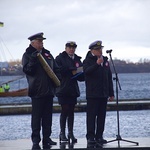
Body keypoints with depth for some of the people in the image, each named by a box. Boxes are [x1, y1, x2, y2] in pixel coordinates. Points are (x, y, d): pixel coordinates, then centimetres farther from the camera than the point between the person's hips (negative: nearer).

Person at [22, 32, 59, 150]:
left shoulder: (47, 54, 15)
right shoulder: (28, 55, 0)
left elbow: (56, 69, 19)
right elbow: (27, 70, -11)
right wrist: (33, 60, -24)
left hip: (49, 90, 5)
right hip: (37, 91, -5)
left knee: (47, 117, 8)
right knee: (37, 117, -6)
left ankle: (47, 138, 15)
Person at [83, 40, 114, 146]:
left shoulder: (105, 61, 16)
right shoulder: (88, 61, 0)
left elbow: (109, 77, 19)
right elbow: (86, 71, -21)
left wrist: (111, 93, 16)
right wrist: (97, 64, -30)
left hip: (103, 94, 6)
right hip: (92, 94, -5)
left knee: (101, 116, 5)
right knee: (91, 116, -7)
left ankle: (99, 136, 10)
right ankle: (90, 137, -7)